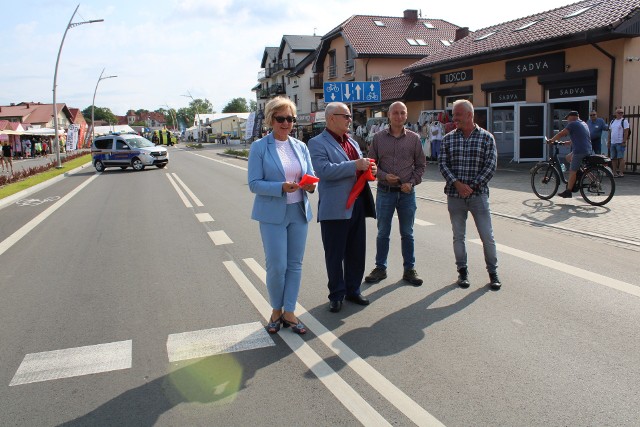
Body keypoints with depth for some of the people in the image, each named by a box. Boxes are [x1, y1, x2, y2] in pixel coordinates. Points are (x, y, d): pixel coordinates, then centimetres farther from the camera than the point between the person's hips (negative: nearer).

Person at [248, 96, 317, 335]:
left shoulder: (301, 147, 9)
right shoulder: (259, 147, -5)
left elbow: (311, 176, 12)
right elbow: (254, 183, -9)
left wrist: (311, 185, -12)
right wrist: (282, 187, -23)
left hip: (299, 212, 5)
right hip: (272, 214, -4)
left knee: (295, 264, 9)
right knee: (276, 266, -2)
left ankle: (289, 312, 22)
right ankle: (276, 310, 22)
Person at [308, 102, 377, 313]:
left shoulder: (352, 142, 18)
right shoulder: (318, 143, -7)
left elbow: (360, 169, 25)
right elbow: (325, 170, -21)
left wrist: (370, 169, 1)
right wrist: (355, 165, -21)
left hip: (357, 205, 7)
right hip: (335, 208, -7)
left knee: (356, 252, 15)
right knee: (335, 255, 5)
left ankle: (353, 290, 30)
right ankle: (336, 295, 20)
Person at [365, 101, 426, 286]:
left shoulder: (414, 138, 1)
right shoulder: (379, 138, 1)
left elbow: (421, 165, 5)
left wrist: (412, 183, -8)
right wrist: (384, 176, -12)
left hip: (407, 193, 0)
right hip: (384, 192, 0)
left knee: (407, 233, 10)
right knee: (382, 233, 9)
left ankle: (409, 269, 21)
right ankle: (380, 268, 22)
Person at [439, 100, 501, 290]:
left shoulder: (486, 137, -1)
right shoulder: (448, 138, 5)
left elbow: (491, 165, -5)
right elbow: (442, 163, 1)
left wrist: (472, 186, -12)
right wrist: (456, 183, -13)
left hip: (478, 194, -2)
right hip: (454, 195, 2)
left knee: (487, 236, 2)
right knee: (458, 236, 10)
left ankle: (493, 272, 18)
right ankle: (462, 271, 24)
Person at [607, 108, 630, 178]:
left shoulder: (624, 121, -2)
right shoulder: (612, 121, 17)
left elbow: (626, 132, -9)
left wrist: (624, 141, -16)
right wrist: (608, 142, 15)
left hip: (620, 143, -7)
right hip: (612, 143, 7)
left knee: (620, 158, -9)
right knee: (613, 158, 8)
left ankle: (621, 173, -9)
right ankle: (615, 172, 14)